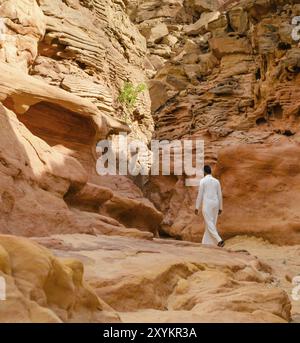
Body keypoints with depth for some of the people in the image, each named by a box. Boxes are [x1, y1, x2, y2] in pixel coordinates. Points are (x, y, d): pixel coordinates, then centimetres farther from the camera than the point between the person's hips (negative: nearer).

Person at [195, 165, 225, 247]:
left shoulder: (203, 181, -6)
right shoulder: (216, 181, 9)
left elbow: (200, 195, -9)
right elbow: (220, 195, 9)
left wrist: (197, 208, -3)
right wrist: (220, 208, 17)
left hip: (207, 205, -5)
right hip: (215, 204, 6)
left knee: (209, 224, -5)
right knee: (212, 223, 10)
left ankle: (219, 241, -20)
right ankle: (207, 243, 10)